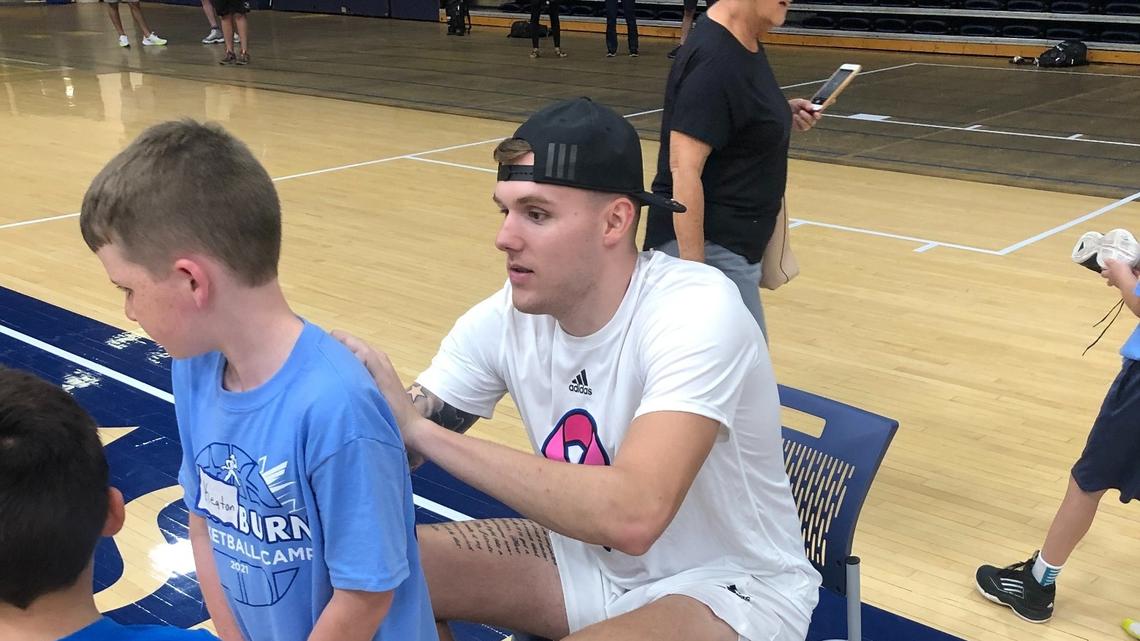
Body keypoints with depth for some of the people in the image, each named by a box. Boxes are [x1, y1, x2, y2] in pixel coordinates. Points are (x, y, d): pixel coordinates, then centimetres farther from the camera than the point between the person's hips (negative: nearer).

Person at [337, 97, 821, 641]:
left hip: (730, 586, -6)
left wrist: (419, 428, -40)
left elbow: (631, 515, -42)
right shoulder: (505, 320, -11)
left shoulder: (696, 311, -29)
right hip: (593, 560, 6)